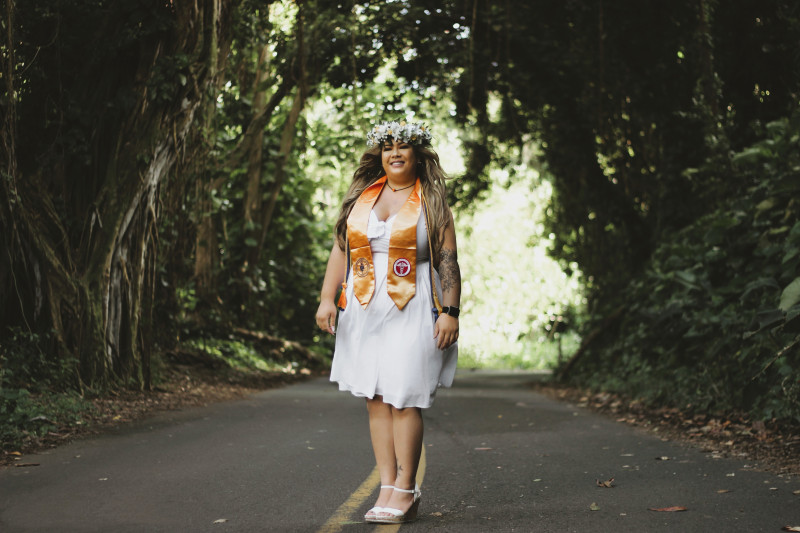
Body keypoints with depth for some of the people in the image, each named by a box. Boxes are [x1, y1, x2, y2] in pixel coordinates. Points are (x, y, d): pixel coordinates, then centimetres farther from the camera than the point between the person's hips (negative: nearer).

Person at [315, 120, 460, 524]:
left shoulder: (431, 202, 5)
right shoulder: (360, 198, 15)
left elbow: (448, 261, 0)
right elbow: (340, 249, 13)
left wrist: (450, 312, -9)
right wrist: (327, 298, 2)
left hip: (412, 309, -4)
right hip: (364, 310, 4)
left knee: (403, 399, -9)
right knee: (375, 399, 2)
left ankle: (405, 490, -1)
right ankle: (388, 487, 7)